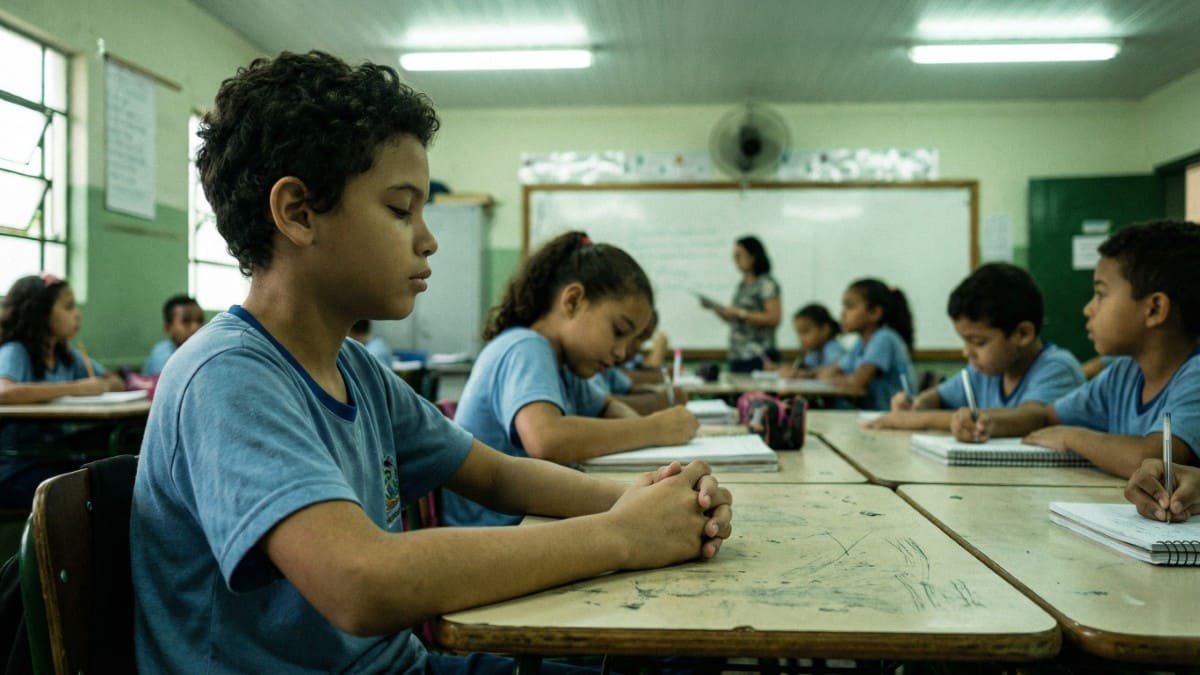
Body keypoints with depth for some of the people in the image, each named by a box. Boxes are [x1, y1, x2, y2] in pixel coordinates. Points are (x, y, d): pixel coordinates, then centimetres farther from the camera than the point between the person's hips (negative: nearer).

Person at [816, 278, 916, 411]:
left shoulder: (884, 339, -14)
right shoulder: (862, 343, 11)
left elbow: (858, 380, -23)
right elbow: (833, 371, 17)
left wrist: (826, 377, -6)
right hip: (871, 414, 7)